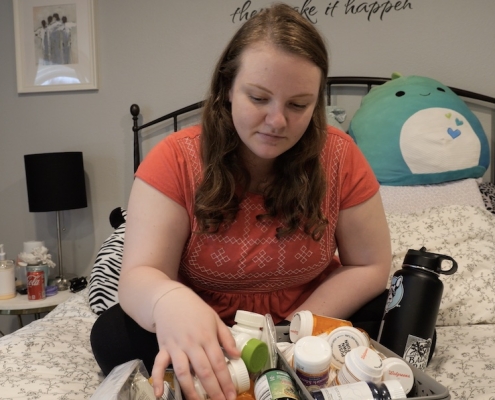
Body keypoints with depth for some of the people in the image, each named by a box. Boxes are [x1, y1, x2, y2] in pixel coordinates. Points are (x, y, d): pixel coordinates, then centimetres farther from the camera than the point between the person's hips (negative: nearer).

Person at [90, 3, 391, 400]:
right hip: (204, 334, 0)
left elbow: (369, 266, -7)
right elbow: (139, 275, -23)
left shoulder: (339, 157, -14)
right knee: (113, 335, -24)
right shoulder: (175, 160, -17)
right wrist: (170, 301, -49)